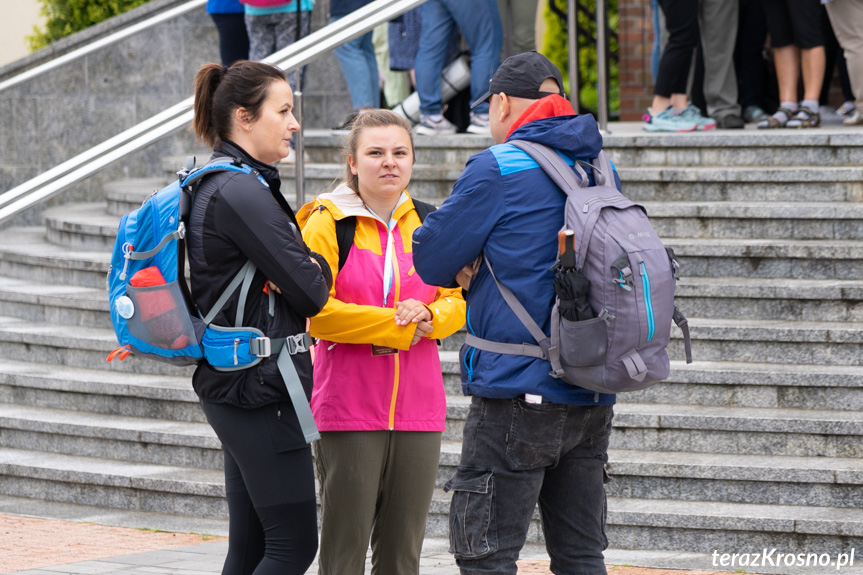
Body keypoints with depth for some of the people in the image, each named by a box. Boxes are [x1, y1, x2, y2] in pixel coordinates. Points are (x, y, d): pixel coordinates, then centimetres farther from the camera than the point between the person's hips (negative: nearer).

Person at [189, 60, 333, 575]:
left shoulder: (211, 186, 14)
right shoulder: (243, 192, -17)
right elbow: (309, 292, -17)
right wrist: (319, 267, 4)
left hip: (229, 381, 10)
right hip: (261, 386, -10)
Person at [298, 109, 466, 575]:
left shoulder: (427, 224, 11)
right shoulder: (327, 223, -3)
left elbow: (458, 302, 13)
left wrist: (428, 316, -10)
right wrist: (397, 325, -13)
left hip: (418, 409, 5)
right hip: (348, 411, -5)